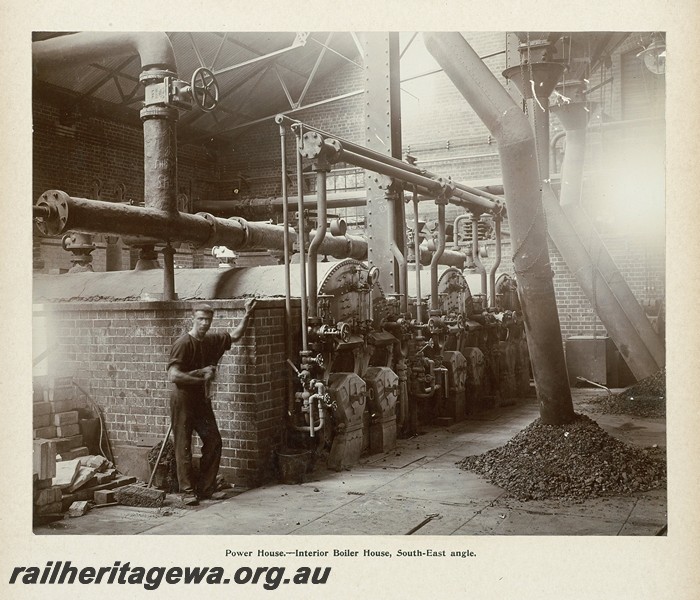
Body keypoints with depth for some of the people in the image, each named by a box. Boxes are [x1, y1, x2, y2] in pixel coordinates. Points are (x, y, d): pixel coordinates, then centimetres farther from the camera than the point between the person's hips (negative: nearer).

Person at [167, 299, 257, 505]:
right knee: (183, 447, -2)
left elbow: (235, 335, 24)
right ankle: (187, 491, 6)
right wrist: (201, 377, -20)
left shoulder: (212, 341, 6)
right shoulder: (183, 343, -17)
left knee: (213, 441, 4)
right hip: (182, 399, -7)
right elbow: (173, 375, -24)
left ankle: (206, 488, 15)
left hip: (201, 399, 7)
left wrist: (247, 314, 17)